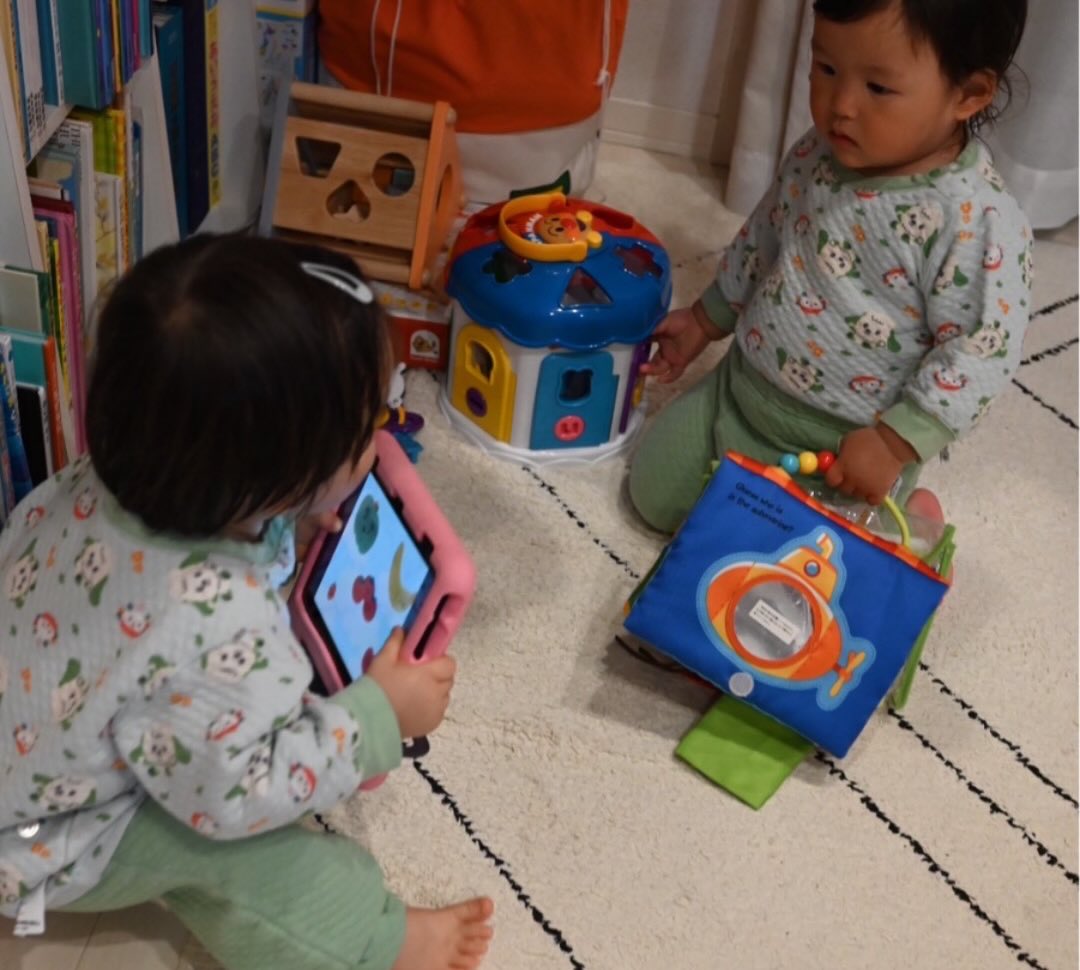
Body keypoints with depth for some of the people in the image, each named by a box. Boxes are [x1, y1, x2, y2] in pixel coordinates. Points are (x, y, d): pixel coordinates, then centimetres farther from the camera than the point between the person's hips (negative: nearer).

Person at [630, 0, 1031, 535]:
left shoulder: (979, 222, -26)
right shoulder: (820, 152, -5)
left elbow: (982, 350, -23)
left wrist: (894, 444, -26)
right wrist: (706, 318, 21)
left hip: (851, 444, -6)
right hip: (740, 391, 7)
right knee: (654, 491, 6)